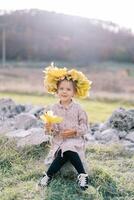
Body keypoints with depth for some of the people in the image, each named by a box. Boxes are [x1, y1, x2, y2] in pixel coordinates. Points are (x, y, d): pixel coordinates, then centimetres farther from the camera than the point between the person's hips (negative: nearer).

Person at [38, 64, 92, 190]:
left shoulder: (77, 108, -4)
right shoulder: (54, 108, 1)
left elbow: (85, 126, -2)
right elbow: (51, 127, 1)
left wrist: (74, 131, -19)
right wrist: (49, 128, -24)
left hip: (74, 140, -1)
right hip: (59, 141, 2)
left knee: (68, 151, -30)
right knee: (66, 153, -27)